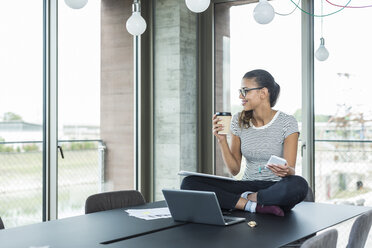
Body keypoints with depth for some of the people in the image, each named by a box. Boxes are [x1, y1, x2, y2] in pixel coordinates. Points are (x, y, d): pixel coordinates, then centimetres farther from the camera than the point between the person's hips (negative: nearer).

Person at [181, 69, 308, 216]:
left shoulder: (287, 122, -5)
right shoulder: (239, 121, 5)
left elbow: (291, 171, -9)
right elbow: (234, 170, 4)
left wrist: (285, 171, -33)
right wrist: (222, 140, -9)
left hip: (275, 188, -3)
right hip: (248, 185, 3)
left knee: (298, 185, -40)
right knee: (189, 182, -17)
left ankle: (246, 198, -18)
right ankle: (252, 205, -22)